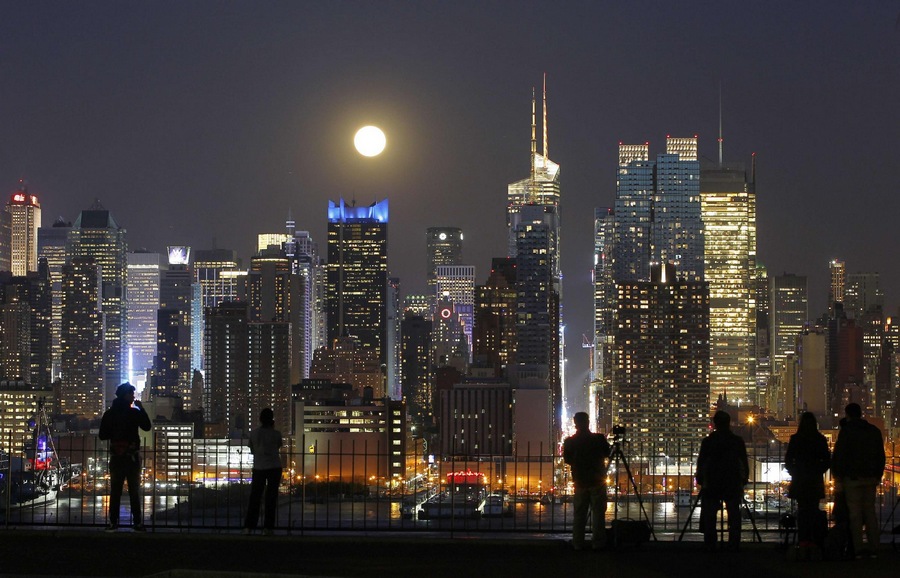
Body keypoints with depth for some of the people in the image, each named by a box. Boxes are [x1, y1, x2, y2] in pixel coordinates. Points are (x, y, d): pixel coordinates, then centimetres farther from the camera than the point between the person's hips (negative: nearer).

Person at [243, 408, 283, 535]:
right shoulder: (276, 434, -7)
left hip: (258, 467, 2)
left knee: (255, 497, 5)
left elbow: (252, 450, 8)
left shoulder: (253, 433, -2)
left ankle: (249, 526, -3)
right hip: (274, 467, -1)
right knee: (271, 497, 3)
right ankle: (268, 528, 0)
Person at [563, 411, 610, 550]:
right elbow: (606, 454, 6)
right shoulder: (598, 439, -9)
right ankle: (598, 543, 0)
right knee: (598, 513, 3)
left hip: (580, 481, 2)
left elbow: (567, 459, 5)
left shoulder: (570, 442, -6)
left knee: (579, 513, 8)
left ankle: (578, 543, 6)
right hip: (597, 480, -2)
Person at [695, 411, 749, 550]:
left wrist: (700, 480, 11)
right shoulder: (737, 441, 1)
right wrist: (744, 480, 12)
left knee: (709, 516, 3)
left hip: (712, 485, -1)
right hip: (733, 484, 1)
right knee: (734, 515, 3)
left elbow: (701, 462, 1)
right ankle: (733, 544, -1)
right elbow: (744, 463, 3)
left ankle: (710, 544, -2)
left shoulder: (708, 441, -1)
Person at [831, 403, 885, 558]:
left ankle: (858, 549, -7)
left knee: (855, 514, -3)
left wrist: (837, 476, -4)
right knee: (870, 512, 9)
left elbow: (838, 456, -9)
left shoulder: (846, 431, -6)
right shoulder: (874, 431, 12)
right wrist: (878, 475, 19)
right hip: (871, 478, 5)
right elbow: (881, 456, 16)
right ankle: (873, 547, 5)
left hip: (853, 478, -5)